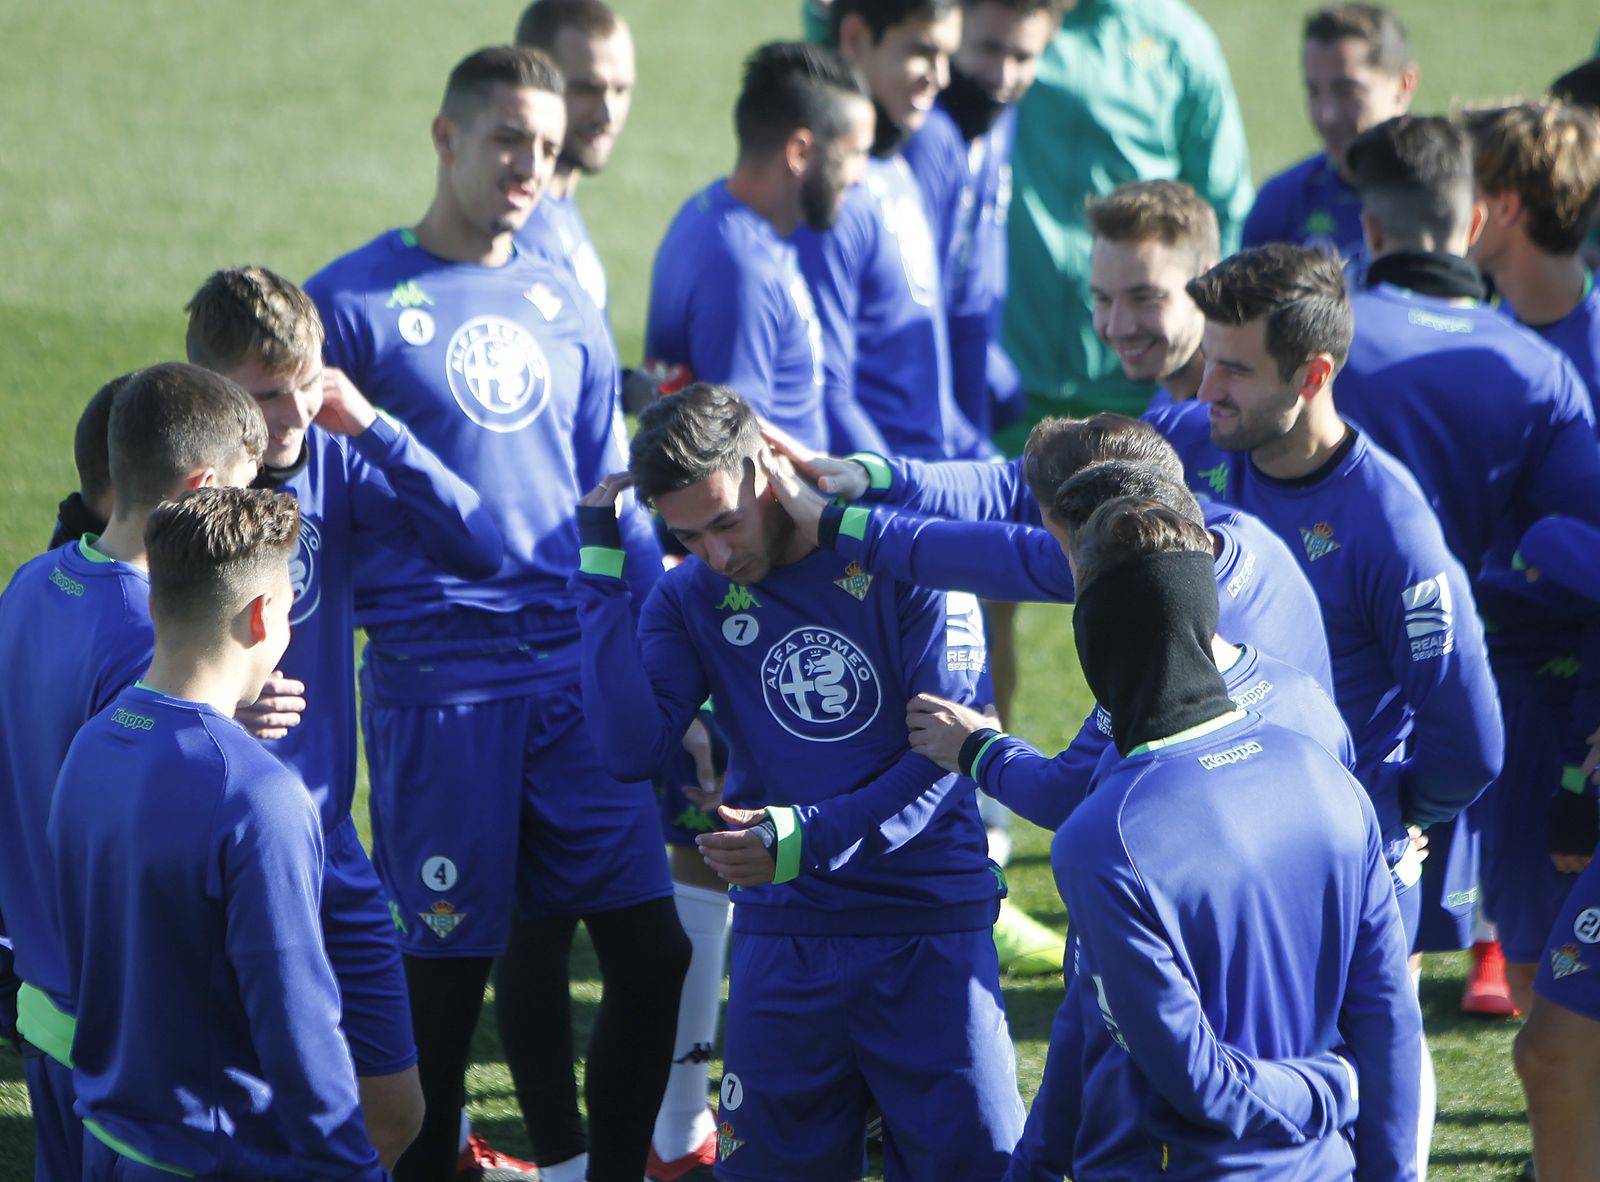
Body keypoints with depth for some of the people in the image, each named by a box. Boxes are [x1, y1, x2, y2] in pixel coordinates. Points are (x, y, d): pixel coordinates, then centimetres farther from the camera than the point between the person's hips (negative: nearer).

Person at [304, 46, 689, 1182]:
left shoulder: (567, 308, 14)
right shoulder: (355, 302, -2)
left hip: (578, 670, 5)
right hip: (435, 684, -5)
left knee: (652, 944, 0)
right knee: (446, 964, -1)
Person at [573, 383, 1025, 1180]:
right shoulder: (690, 599, 4)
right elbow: (631, 750, -11)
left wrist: (810, 837, -20)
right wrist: (602, 565, -11)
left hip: (930, 926, -2)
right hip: (783, 929, 3)